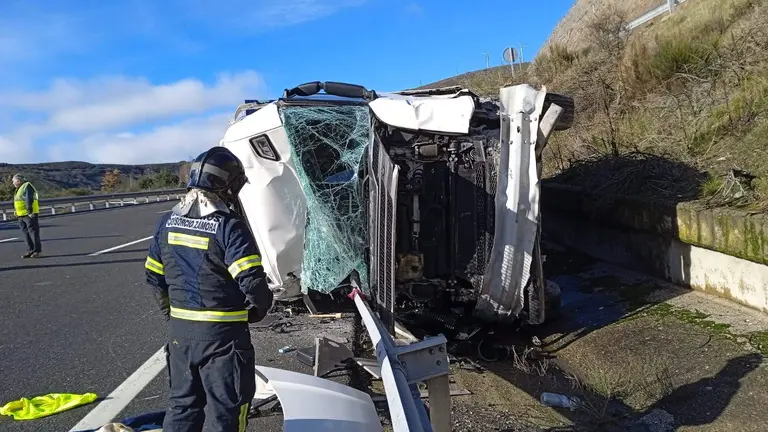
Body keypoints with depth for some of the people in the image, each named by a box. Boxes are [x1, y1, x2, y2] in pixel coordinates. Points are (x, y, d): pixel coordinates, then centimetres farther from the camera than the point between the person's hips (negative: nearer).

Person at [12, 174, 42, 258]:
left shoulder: (27, 186, -10)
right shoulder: (18, 189, 19)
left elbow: (29, 200, -19)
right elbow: (17, 202, 23)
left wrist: (30, 211, -26)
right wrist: (17, 214, 22)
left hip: (29, 214, -9)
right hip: (21, 215, 9)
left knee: (33, 232, -6)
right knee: (26, 233, 8)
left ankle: (37, 250, -3)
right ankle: (30, 250, 13)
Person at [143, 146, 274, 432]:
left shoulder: (168, 222, 3)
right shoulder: (229, 226, -18)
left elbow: (154, 277, 11)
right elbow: (252, 282, -22)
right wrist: (261, 308, -2)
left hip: (179, 331, 7)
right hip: (222, 334, -6)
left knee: (182, 403, 22)